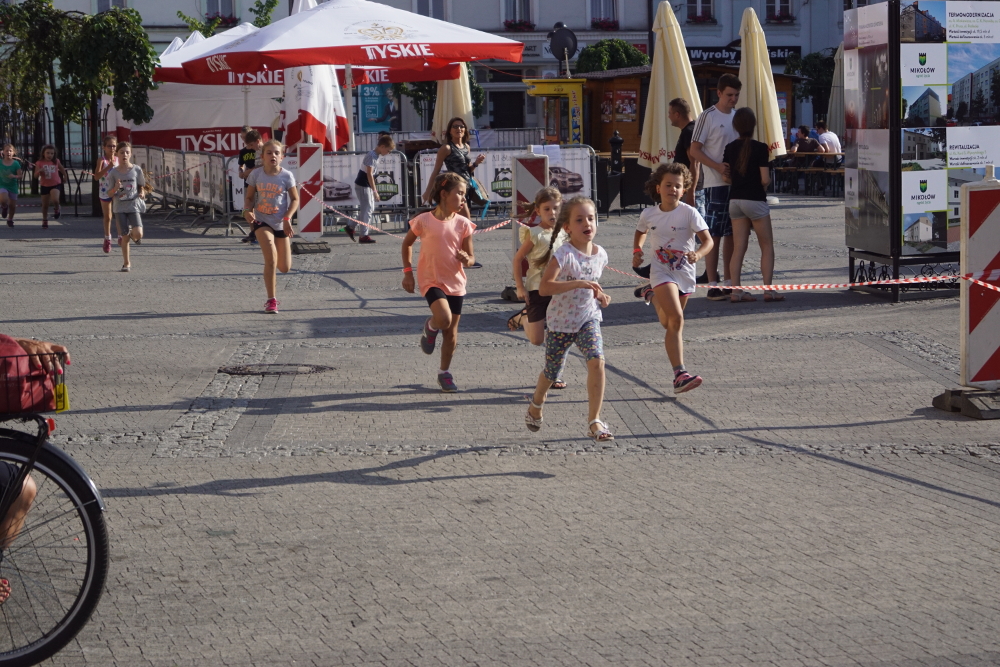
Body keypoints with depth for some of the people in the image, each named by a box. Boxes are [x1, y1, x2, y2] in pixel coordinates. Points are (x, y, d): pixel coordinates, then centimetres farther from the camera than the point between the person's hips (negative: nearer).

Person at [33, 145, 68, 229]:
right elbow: (35, 176, -7)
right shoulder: (39, 163, -5)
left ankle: (56, 209, 7)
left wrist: (65, 177, 29)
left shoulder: (56, 161, -2)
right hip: (45, 185, 1)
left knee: (55, 200, -27)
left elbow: (61, 169, 19)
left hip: (56, 184, -1)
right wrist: (39, 171, -26)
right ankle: (44, 221, 27)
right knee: (45, 205, 9)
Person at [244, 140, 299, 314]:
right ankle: (271, 300, -12)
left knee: (285, 268, 4)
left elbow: (295, 199, 0)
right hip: (262, 221, -1)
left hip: (281, 224, 1)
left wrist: (287, 217, -14)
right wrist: (248, 210, -16)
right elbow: (249, 197, 4)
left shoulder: (287, 176, -7)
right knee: (270, 257, -22)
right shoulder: (256, 174, -5)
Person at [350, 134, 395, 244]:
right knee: (367, 209, -6)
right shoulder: (372, 156, -21)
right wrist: (375, 192, -24)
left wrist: (374, 189, 18)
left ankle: (350, 226, 23)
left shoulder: (376, 156, 8)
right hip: (362, 185, -9)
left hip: (367, 186, 9)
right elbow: (369, 174, -24)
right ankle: (364, 236, -1)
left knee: (370, 208, 14)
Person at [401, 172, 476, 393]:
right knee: (444, 319, -26)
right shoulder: (424, 221, -9)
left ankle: (445, 373, 26)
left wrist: (467, 259, -19)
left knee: (451, 331, 8)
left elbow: (470, 256, 5)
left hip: (455, 282, 4)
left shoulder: (463, 224, -2)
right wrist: (407, 271, 1)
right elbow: (407, 243, 7)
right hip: (431, 280, -4)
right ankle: (430, 328, 10)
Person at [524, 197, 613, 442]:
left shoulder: (600, 254, -1)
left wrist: (600, 295, 0)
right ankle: (536, 405, 47)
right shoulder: (563, 254, -21)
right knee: (552, 372, 13)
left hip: (588, 318, 3)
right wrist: (579, 283, -39)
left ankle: (595, 421, -14)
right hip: (560, 322, -3)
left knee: (597, 361, -21)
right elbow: (544, 287, -33)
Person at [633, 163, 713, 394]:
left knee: (669, 324, 18)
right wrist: (636, 251, 2)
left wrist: (698, 254, -35)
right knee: (676, 319, -20)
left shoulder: (689, 213, -10)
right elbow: (640, 232, 20)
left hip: (685, 273, 2)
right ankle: (679, 374, -25)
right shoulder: (648, 214, -3)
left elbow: (708, 240, -15)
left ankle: (658, 300, 58)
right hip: (661, 271, -2)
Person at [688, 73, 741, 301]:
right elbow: (694, 150, -9)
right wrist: (719, 167, -19)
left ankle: (728, 282, 16)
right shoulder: (708, 116, -7)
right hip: (716, 184, -7)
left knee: (733, 233, 9)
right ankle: (712, 285, -3)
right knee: (714, 233, -5)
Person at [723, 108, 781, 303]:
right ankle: (768, 290, -2)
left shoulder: (730, 148, 3)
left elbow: (727, 177, 6)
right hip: (755, 200, -5)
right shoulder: (760, 148, -13)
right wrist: (767, 181, 7)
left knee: (738, 248, 7)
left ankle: (735, 290, 2)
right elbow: (765, 179, -15)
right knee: (767, 246, 5)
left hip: (735, 200, 5)